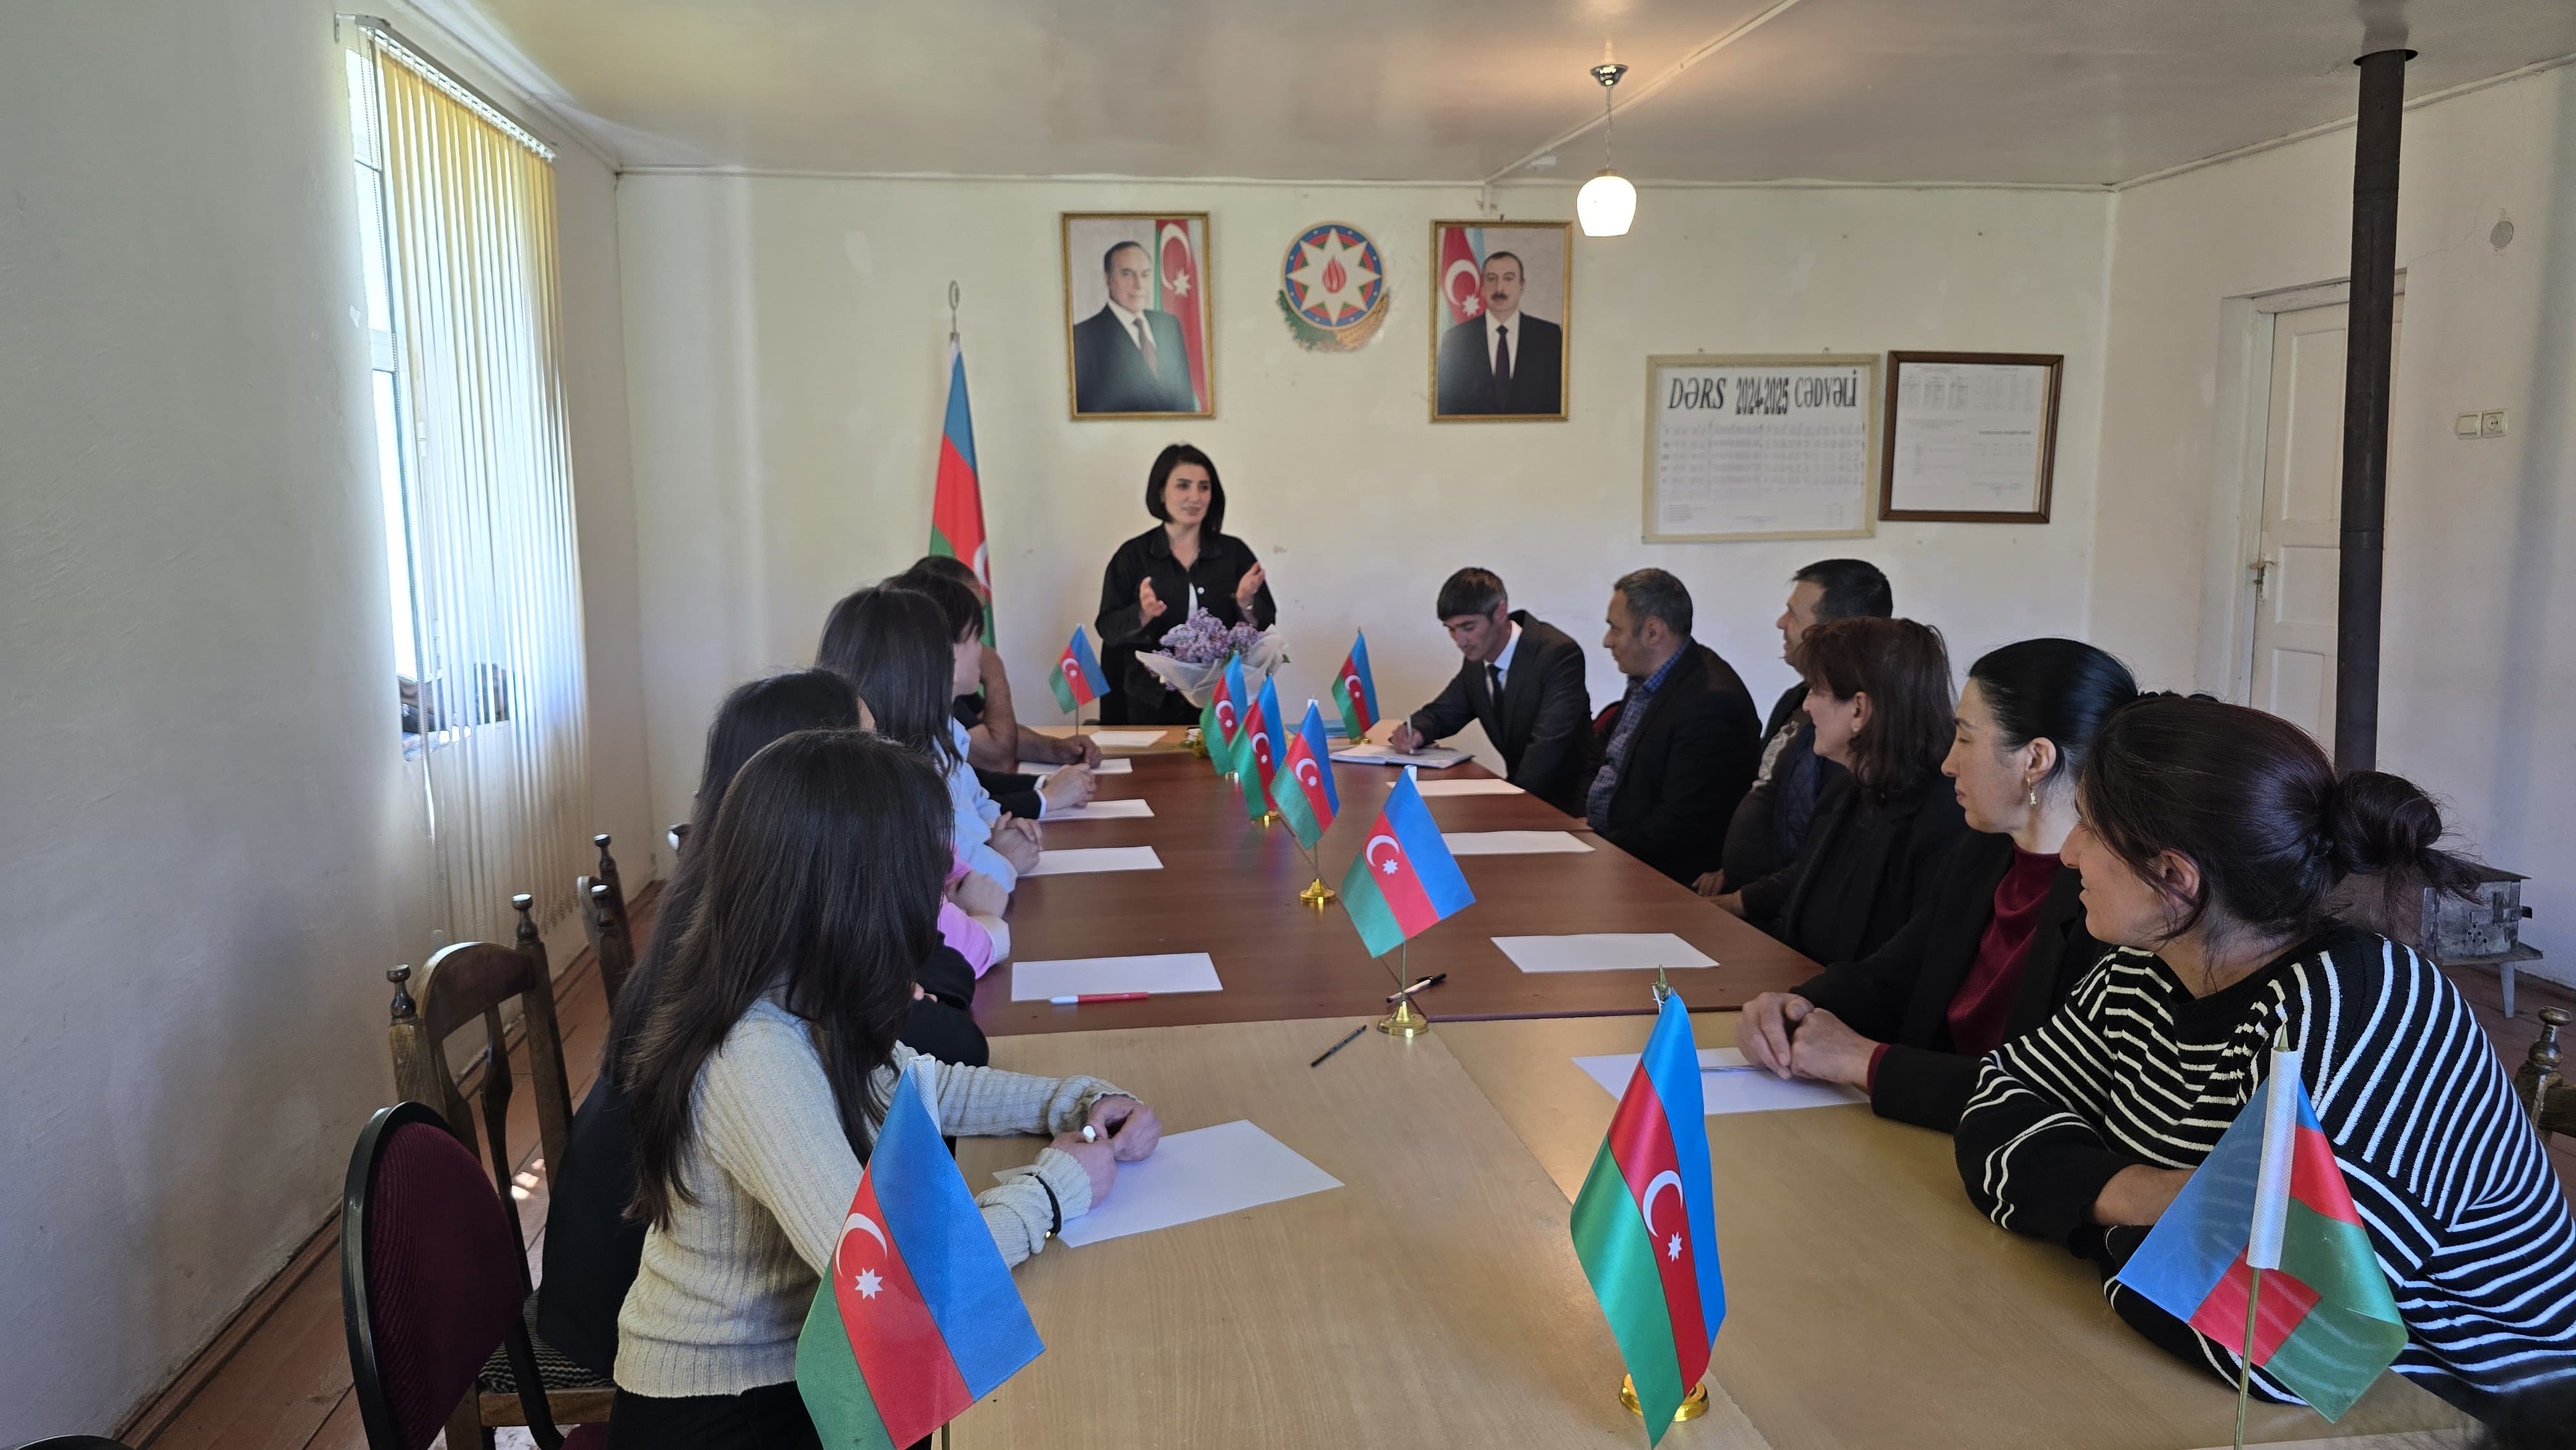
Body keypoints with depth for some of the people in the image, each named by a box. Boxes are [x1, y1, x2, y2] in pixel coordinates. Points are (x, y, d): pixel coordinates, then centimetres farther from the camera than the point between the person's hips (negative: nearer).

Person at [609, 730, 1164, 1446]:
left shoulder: (792, 1001, -5)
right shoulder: (756, 1057, -31)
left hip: (786, 1361, 7)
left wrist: (1078, 1101, -1)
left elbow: (921, 1086, 12)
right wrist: (1057, 1185, -20)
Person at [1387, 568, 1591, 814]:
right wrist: (1414, 731, -5)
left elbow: (1548, 746, -27)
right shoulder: (1477, 656, 4)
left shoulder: (1559, 654, -19)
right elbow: (1444, 711, 17)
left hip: (1564, 802, -7)